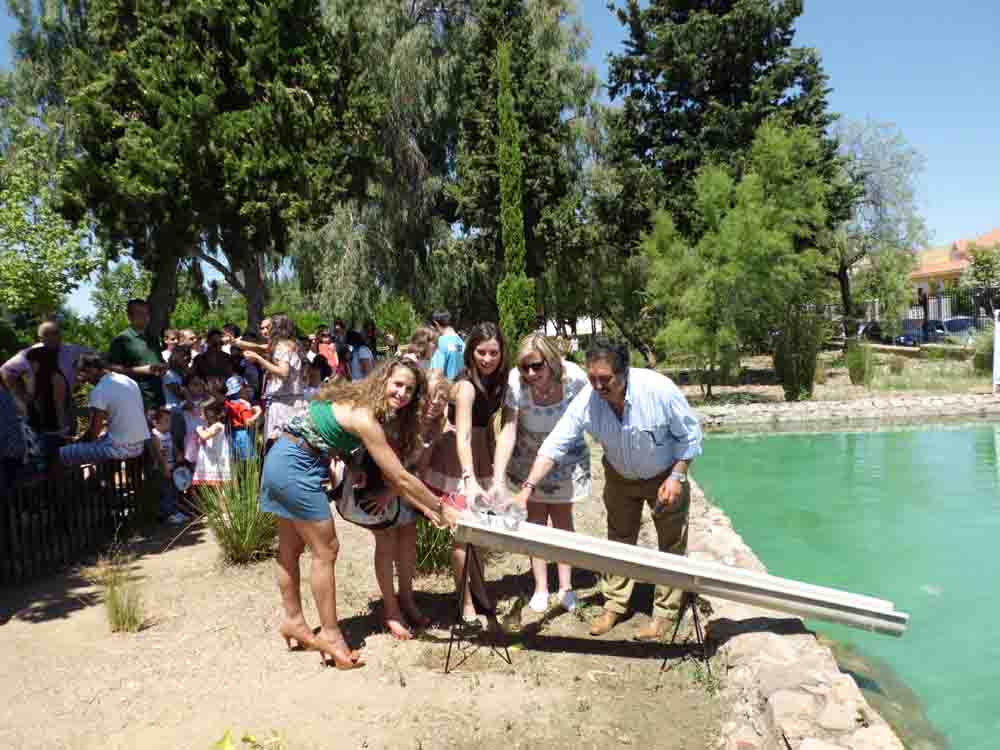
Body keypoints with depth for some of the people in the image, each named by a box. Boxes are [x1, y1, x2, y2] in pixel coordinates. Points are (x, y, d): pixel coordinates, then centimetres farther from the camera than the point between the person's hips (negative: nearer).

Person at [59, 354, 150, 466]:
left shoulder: (99, 391, -11)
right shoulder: (129, 381, 11)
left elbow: (93, 433, -9)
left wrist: (78, 441, 8)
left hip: (119, 448, -8)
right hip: (139, 446, 8)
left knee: (62, 453, -2)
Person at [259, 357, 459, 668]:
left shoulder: (367, 409, 6)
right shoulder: (365, 418, -22)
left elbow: (387, 474, 6)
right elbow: (400, 477, -21)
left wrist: (426, 509, 3)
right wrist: (441, 508, -12)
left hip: (282, 460, 10)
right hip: (296, 467, -10)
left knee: (290, 548, 19)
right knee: (326, 550, -1)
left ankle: (293, 621, 33)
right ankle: (330, 634, 10)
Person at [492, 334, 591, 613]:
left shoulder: (574, 377, -30)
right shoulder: (516, 381, -32)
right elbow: (508, 430, -34)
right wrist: (498, 480, -41)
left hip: (566, 456, 0)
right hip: (529, 456, 0)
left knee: (562, 517, 11)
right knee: (535, 517, 7)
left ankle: (565, 587, 23)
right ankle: (540, 588, 19)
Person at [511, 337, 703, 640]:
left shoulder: (659, 389, -34)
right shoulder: (586, 401, -28)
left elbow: (689, 434, -19)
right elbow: (555, 445, -26)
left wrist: (677, 477, -22)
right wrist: (528, 487, -34)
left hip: (664, 476, -2)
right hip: (620, 478, 3)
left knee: (671, 544, 6)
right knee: (619, 541, 14)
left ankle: (664, 612, 23)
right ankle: (614, 605, 31)